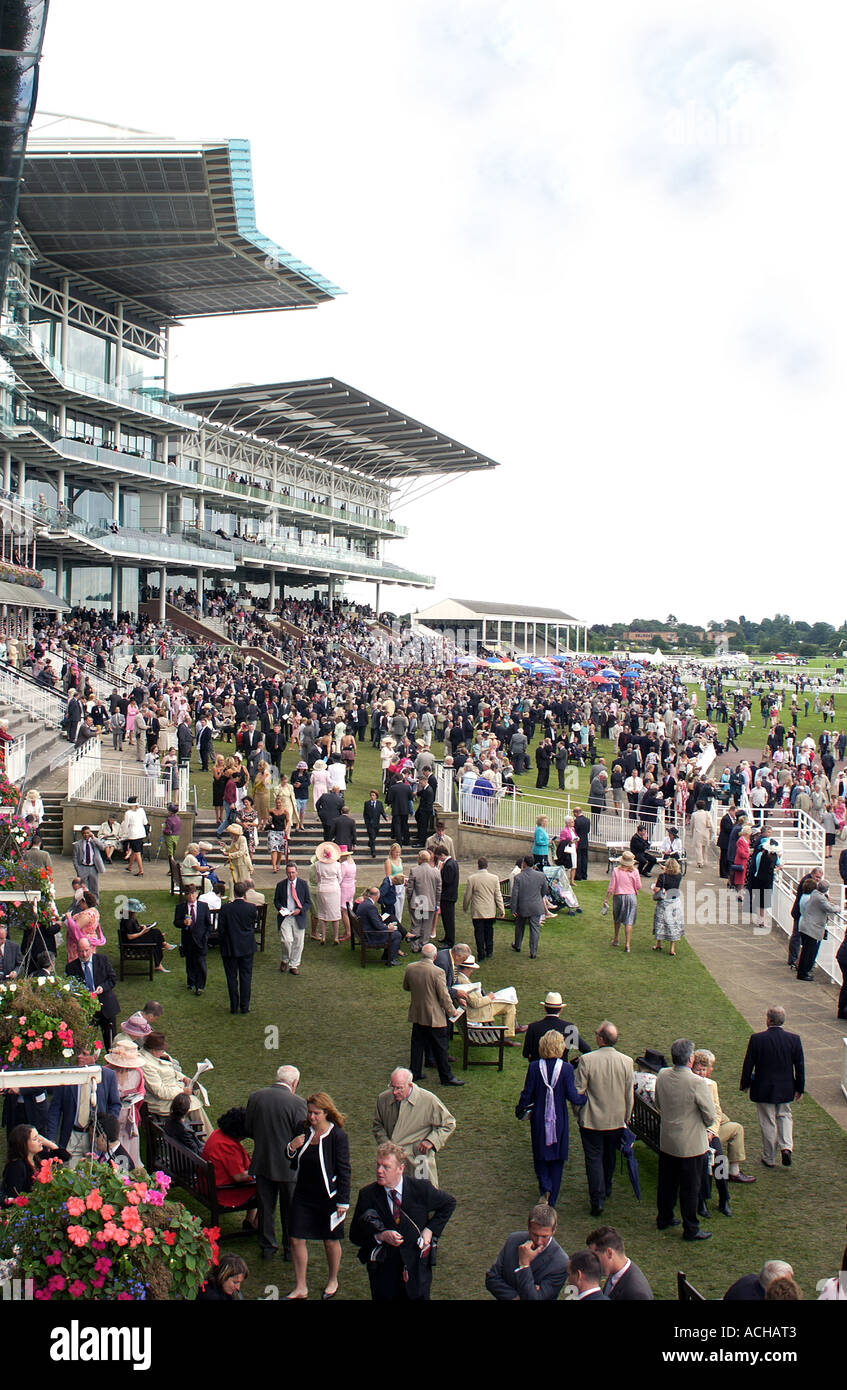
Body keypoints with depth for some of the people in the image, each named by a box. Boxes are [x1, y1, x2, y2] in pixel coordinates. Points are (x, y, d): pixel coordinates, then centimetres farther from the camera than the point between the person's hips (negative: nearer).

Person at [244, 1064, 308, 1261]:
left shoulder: (255, 1097, -5)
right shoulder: (297, 1102, -18)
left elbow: (248, 1130, 4)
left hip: (262, 1162, 3)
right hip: (288, 1165, -3)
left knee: (265, 1207, 18)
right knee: (290, 1210, 14)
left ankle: (267, 1247, 28)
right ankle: (290, 1249, 26)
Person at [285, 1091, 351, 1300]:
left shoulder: (337, 1136, -15)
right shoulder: (303, 1132, -1)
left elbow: (344, 1170, -11)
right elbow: (294, 1165, 9)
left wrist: (343, 1202, -11)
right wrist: (291, 1148, -13)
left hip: (328, 1197, -4)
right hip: (303, 1195, 4)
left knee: (331, 1241, 11)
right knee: (296, 1240, 4)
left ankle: (332, 1281, 35)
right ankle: (300, 1288, 18)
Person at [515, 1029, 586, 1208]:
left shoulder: (534, 1067, -11)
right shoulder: (566, 1068, -14)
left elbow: (527, 1094, -6)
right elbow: (573, 1097, -16)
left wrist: (520, 1111, 11)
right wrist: (587, 1099, 3)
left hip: (539, 1118, 0)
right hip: (559, 1119, 0)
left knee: (540, 1155, 18)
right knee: (557, 1158, 14)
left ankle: (545, 1187, -4)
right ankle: (551, 1200, 18)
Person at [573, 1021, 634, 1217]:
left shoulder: (586, 1060, -20)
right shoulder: (627, 1061, -10)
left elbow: (578, 1091, -12)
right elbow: (629, 1095, -1)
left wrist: (578, 1115, 4)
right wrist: (626, 1118, 14)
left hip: (591, 1120, -3)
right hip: (616, 1120, 4)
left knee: (594, 1158, 7)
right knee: (609, 1156, 23)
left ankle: (597, 1199, 2)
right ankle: (607, 1189, 41)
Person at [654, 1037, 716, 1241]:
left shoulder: (662, 1076, -8)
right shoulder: (697, 1083, -26)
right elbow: (710, 1116, -16)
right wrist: (703, 1125, 5)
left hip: (666, 1140, 6)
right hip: (690, 1143, -6)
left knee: (667, 1183, 21)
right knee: (690, 1188, 8)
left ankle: (664, 1218, 36)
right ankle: (690, 1229, 19)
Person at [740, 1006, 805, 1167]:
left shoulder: (756, 1039, -17)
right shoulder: (794, 1039, -9)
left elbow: (748, 1064, -9)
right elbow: (800, 1066, -1)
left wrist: (745, 1084, 6)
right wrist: (799, 1088, 12)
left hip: (763, 1090, -2)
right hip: (786, 1089, 2)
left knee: (768, 1122, 10)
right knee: (784, 1115, 24)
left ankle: (769, 1158, 21)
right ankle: (786, 1147, 5)